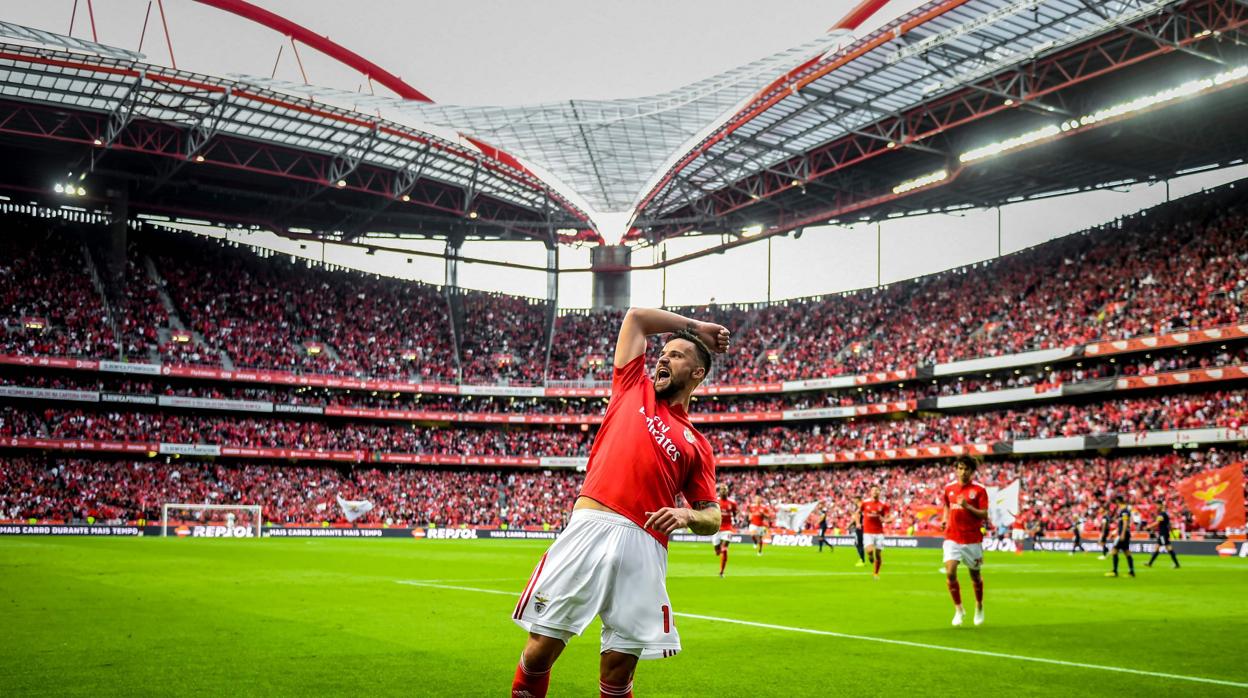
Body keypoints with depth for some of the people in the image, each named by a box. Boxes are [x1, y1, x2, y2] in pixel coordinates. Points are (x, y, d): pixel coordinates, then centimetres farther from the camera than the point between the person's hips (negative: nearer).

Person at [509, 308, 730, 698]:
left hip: (643, 544, 0)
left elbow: (712, 517, 18)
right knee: (542, 647, -4)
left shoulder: (696, 444, 20)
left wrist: (687, 515, -3)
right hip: (589, 528, 0)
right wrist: (694, 326, 36)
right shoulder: (634, 388, 21)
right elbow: (636, 317, 30)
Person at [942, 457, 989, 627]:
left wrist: (967, 506, -23)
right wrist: (945, 519, 6)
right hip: (952, 538, 2)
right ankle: (958, 609, 2)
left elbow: (984, 515, -10)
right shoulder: (949, 488, 5)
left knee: (975, 575, 11)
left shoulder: (979, 490, -6)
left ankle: (979, 607, 36)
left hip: (973, 539, -2)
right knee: (950, 573, -14)